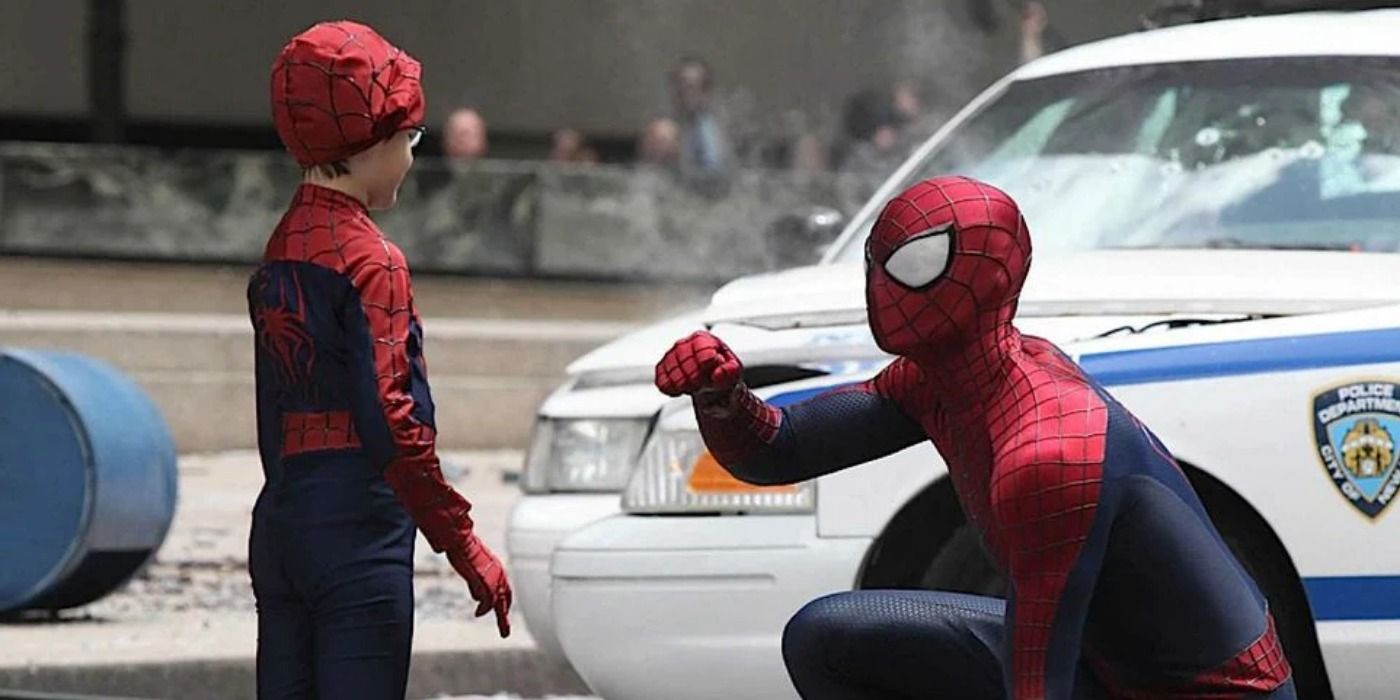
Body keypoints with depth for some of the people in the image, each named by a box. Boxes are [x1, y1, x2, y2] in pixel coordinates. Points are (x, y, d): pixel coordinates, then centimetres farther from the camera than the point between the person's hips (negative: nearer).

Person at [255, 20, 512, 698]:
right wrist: (464, 546, -15)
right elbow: (392, 422, -19)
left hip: (279, 530, 8)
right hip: (360, 539, -8)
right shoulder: (370, 262, -11)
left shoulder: (279, 255, 13)